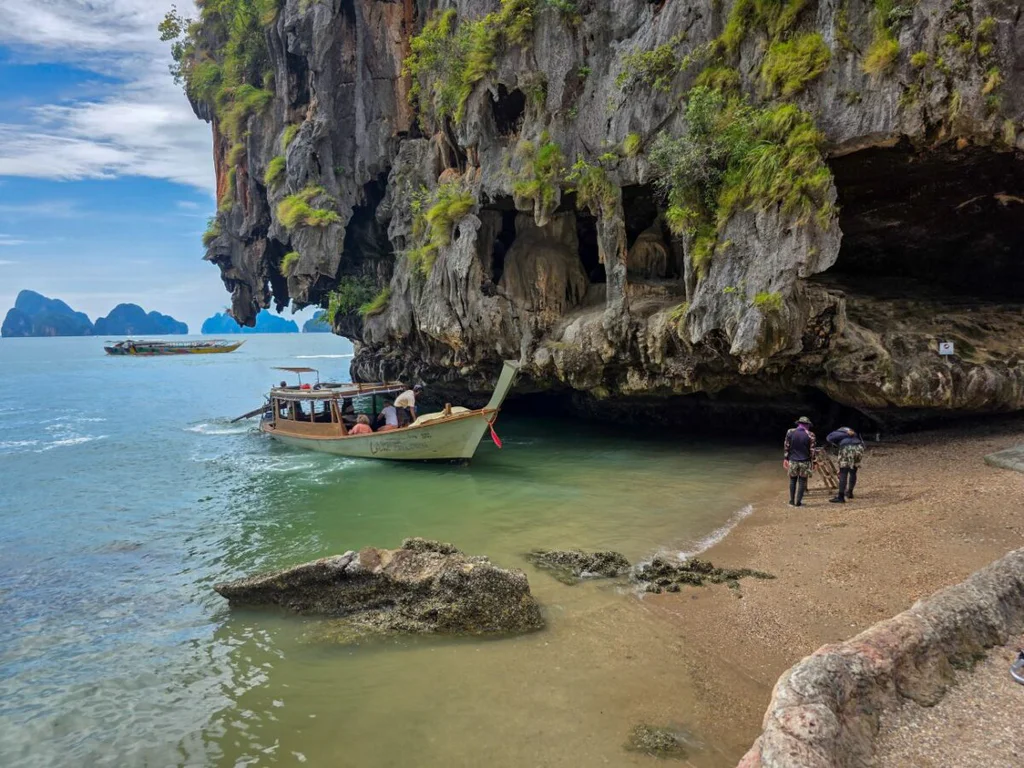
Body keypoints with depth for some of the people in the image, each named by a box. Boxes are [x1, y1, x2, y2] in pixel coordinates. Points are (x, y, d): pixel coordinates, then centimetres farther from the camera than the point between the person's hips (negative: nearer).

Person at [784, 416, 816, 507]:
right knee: (802, 482, 7)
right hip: (805, 462, -1)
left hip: (793, 461, 1)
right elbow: (812, 450, -4)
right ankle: (798, 502, 7)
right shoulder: (810, 435, -7)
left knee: (792, 481, 14)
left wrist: (785, 459, 7)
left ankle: (792, 501, 16)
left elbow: (786, 447, 0)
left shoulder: (790, 432, -3)